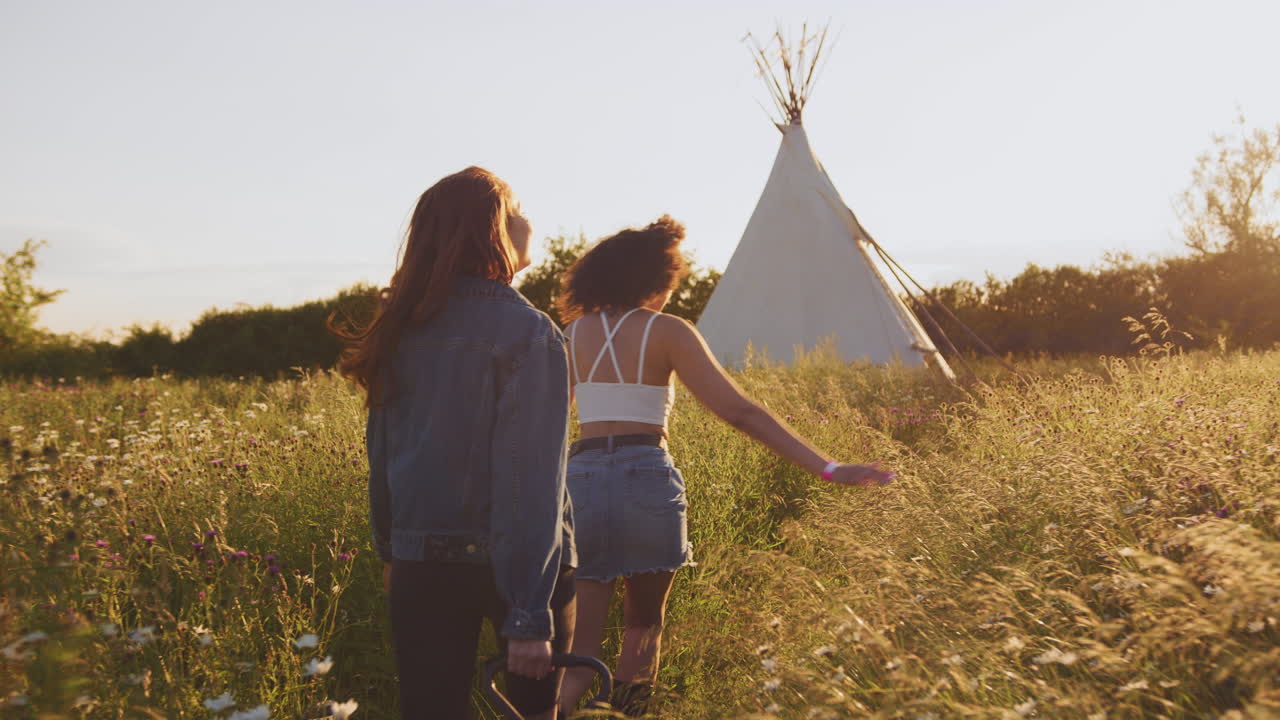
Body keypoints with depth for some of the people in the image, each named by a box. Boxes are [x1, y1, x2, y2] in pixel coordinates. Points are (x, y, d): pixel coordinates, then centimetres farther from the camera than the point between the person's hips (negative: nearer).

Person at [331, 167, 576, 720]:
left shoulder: (402, 329, 2)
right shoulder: (528, 333, -15)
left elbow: (382, 452, 10)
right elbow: (532, 480, -20)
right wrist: (531, 615, -20)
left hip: (421, 562, 4)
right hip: (510, 563, -4)